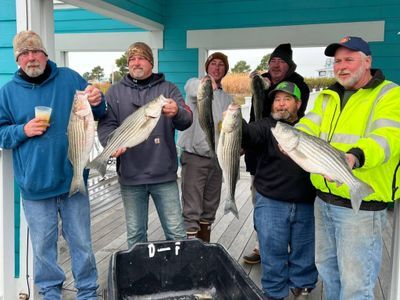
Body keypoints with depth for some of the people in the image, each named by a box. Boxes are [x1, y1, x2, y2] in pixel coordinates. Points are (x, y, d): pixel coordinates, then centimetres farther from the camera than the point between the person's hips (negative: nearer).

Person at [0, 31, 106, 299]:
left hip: (72, 179, 0)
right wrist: (22, 131, -12)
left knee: (82, 242, 11)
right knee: (43, 246, 13)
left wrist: (97, 101, -13)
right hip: (34, 185, 1)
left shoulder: (69, 78, 1)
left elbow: (99, 114, 10)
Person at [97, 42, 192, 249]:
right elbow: (106, 125, 0)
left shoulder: (168, 89, 5)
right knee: (135, 234, 13)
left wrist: (177, 112, -32)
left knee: (176, 231, 5)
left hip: (164, 175, -1)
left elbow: (186, 120, -8)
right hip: (130, 176, 1)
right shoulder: (116, 92, 9)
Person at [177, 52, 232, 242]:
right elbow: (193, 91, -28)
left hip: (216, 157, 6)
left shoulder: (226, 98, 18)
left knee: (210, 207, 13)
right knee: (191, 210, -9)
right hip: (194, 156, -6)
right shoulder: (194, 83, -1)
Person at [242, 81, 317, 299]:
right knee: (272, 251, 9)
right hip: (271, 202, -2)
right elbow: (248, 134, -22)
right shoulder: (266, 126, -2)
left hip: (306, 203, 2)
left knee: (305, 250, 17)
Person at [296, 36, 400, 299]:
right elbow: (309, 127, -1)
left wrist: (354, 156, -46)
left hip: (361, 206, -6)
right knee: (327, 269, 23)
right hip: (324, 200, 7)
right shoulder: (328, 97, 13)